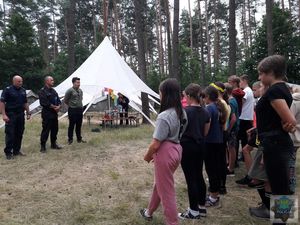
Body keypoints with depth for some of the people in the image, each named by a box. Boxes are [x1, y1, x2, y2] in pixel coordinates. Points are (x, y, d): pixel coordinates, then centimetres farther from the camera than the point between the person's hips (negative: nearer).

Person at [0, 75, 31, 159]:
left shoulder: (23, 90, 11)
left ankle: (16, 150, 21)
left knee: (19, 134, 9)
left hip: (20, 115, 6)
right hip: (11, 115, -6)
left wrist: (28, 113, 12)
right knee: (10, 134, -3)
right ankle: (8, 152, 6)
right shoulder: (8, 90, -7)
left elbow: (25, 103, 18)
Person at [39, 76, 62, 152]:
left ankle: (53, 144, 27)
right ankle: (43, 146, 5)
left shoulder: (53, 91, 16)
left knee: (55, 129, 14)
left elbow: (58, 100, 15)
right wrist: (53, 107, -15)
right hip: (47, 114, -8)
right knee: (46, 130, -5)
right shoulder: (42, 91, -9)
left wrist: (59, 106, -6)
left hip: (54, 113, 8)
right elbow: (43, 103, -18)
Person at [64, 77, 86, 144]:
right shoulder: (70, 91, -10)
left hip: (80, 109, 6)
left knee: (79, 125, 13)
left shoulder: (80, 90, 10)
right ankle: (70, 139, 13)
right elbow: (65, 100, -5)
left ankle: (79, 139, 23)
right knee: (72, 125, 1)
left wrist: (80, 106, 13)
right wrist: (71, 105, 6)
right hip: (72, 110, -6)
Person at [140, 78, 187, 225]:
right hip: (176, 150, 10)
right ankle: (149, 212, 48)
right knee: (159, 183, 27)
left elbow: (155, 144, -23)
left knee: (166, 191, 7)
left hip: (165, 153, -10)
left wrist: (147, 156, -2)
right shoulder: (182, 113, 3)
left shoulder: (164, 116, -24)